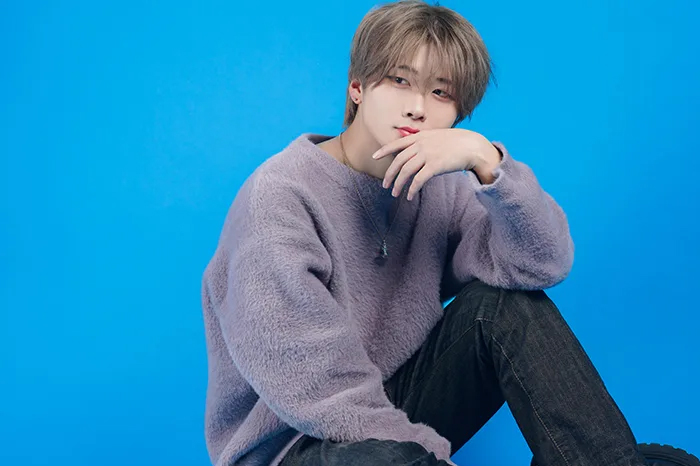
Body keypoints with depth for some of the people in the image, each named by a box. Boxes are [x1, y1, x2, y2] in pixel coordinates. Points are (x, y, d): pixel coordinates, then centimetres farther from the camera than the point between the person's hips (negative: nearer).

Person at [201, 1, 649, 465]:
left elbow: (544, 266, -14)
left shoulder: (438, 187, 0)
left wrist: (486, 160, -27)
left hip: (397, 406, 6)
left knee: (504, 301, -14)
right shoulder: (280, 196, -18)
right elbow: (315, 388, -25)